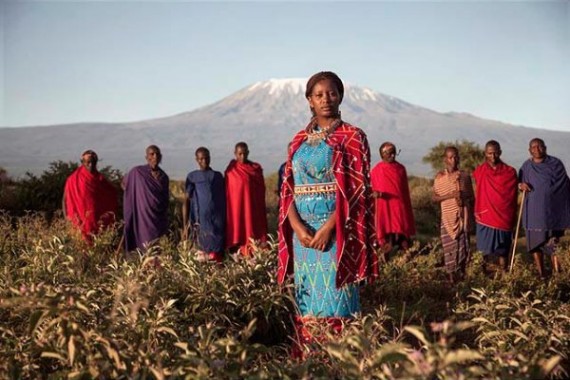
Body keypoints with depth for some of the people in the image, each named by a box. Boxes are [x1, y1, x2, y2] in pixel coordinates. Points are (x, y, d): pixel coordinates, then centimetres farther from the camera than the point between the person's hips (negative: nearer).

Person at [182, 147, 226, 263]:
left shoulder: (218, 175, 15)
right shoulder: (192, 176, 8)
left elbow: (224, 198, 16)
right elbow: (186, 201, 3)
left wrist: (227, 220, 7)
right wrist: (185, 226, -5)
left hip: (219, 220, 2)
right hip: (202, 221, -2)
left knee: (219, 253, -5)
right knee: (207, 250, -9)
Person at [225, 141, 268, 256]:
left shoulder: (256, 168, 5)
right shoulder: (230, 170, 5)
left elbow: (261, 190, 8)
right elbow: (227, 192, 7)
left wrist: (260, 208, 5)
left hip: (253, 207, 0)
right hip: (236, 206, 0)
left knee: (252, 231, -3)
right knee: (238, 231, -3)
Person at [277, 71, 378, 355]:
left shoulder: (352, 137, 0)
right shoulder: (299, 140, 14)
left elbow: (357, 188, -9)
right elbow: (288, 187, 8)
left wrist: (328, 227, -17)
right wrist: (297, 226, -9)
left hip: (337, 229, -5)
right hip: (303, 230, 5)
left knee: (335, 300, -6)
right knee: (307, 300, 6)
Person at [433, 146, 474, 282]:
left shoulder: (465, 176, 6)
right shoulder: (440, 177, 2)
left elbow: (471, 197, 12)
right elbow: (435, 197, 0)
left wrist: (472, 217, 9)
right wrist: (450, 195, -15)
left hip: (463, 217, 1)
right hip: (448, 218, -1)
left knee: (463, 245, -1)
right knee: (449, 246, -3)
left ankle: (461, 273, 8)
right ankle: (451, 274, 3)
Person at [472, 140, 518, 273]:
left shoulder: (510, 172, 1)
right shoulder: (480, 171, 2)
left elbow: (514, 197, 5)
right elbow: (477, 193, 9)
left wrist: (513, 218, 5)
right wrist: (476, 211, 0)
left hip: (504, 218, 0)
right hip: (485, 217, 0)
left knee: (502, 251, 4)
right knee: (486, 250, 2)